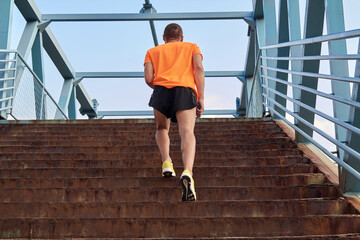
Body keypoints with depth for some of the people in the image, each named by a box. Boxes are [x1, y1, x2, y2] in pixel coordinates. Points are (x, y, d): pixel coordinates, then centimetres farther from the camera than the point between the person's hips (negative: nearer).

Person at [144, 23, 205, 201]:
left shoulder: (153, 51, 29)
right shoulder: (192, 47, 28)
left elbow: (148, 78, 11)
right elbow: (199, 69, 8)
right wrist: (201, 98, 4)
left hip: (161, 88, 1)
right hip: (185, 90, -1)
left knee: (162, 128, 25)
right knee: (187, 133, -16)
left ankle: (166, 161, 2)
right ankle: (187, 172, -41)